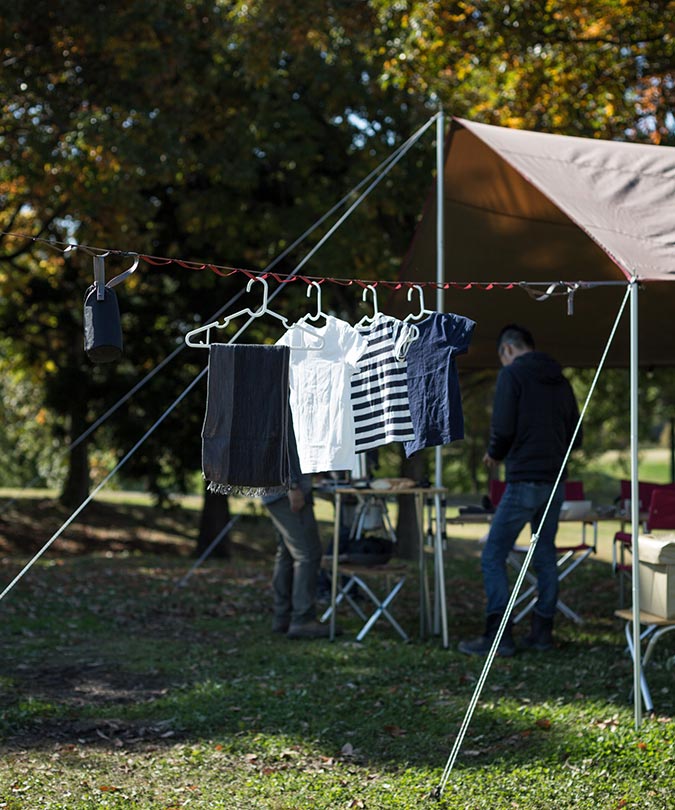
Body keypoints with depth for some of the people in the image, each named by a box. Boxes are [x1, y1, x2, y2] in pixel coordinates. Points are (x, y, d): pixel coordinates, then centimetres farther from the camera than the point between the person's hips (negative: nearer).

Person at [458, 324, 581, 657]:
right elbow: (575, 437, 16)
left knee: (493, 557, -4)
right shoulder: (560, 380, 14)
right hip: (555, 482, 7)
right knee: (545, 558, 15)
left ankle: (498, 636, -10)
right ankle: (542, 632, 16)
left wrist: (494, 454, 3)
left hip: (523, 482, -7)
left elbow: (503, 429, -15)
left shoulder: (512, 374, -7)